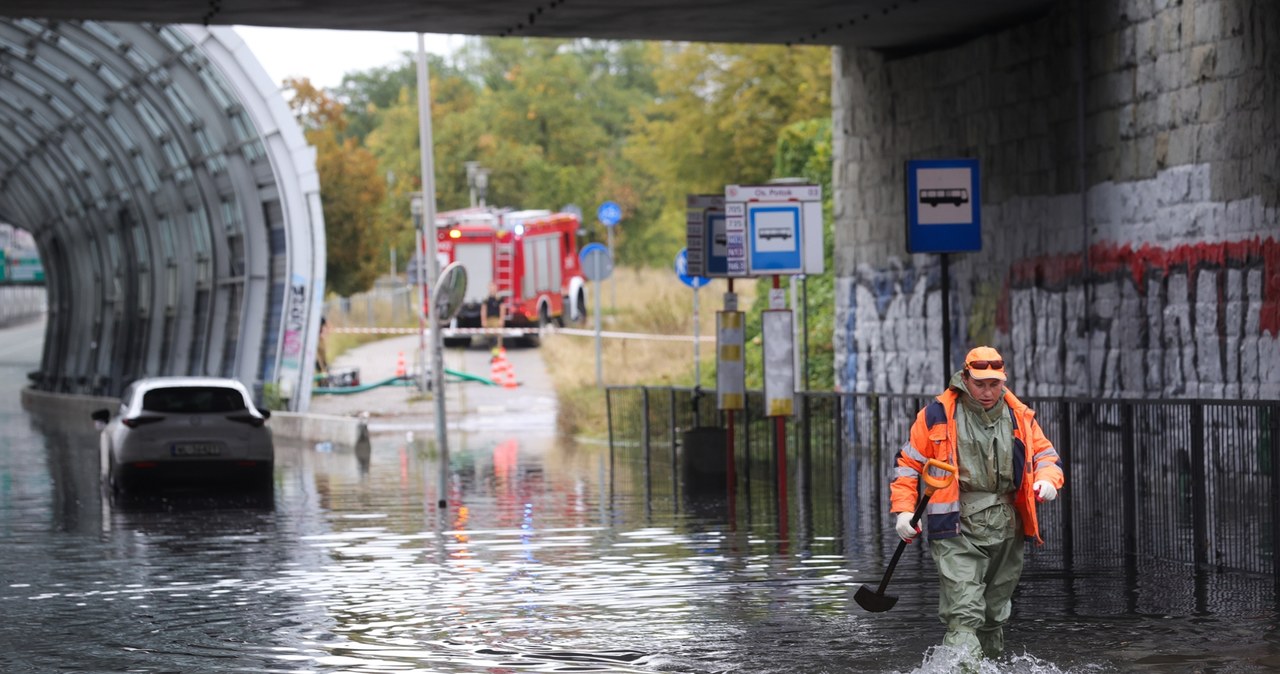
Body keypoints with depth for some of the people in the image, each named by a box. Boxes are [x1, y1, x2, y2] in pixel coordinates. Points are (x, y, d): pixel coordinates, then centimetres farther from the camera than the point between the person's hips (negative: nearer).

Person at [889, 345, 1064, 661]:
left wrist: (1047, 480, -5)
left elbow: (1047, 455, 18)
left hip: (1006, 530, 4)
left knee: (995, 614, 17)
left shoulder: (1019, 417, 8)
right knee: (964, 613, -19)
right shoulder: (938, 415, -1)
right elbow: (908, 462, 5)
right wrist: (903, 510, -5)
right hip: (957, 530, -4)